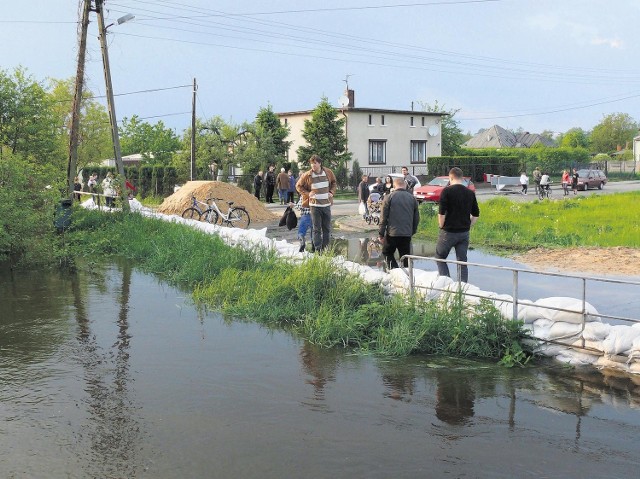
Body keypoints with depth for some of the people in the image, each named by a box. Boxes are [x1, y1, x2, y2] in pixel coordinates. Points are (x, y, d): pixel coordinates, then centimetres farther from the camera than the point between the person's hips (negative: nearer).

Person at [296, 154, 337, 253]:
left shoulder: (328, 172, 1)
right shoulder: (307, 175, -7)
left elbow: (333, 183, 20)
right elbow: (298, 186, 6)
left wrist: (332, 192, 4)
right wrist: (307, 193, -6)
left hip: (327, 205, 3)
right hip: (315, 205, -3)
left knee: (327, 228, 9)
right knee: (316, 229, -1)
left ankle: (326, 249, 20)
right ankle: (318, 250, 3)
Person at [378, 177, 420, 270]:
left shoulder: (389, 197, -3)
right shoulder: (412, 198, 8)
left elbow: (384, 217, -5)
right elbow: (417, 218, 11)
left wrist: (381, 234, 0)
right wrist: (413, 231, 22)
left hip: (392, 233, -3)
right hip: (407, 233, 3)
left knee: (387, 253, 13)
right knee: (405, 256, 12)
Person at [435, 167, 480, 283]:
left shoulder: (447, 191, -10)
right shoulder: (470, 193, 6)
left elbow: (441, 213, -15)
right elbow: (476, 215, 9)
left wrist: (441, 226, -1)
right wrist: (467, 226, 15)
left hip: (448, 231, -4)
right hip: (464, 233, 4)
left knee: (440, 257, 12)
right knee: (462, 262, 10)